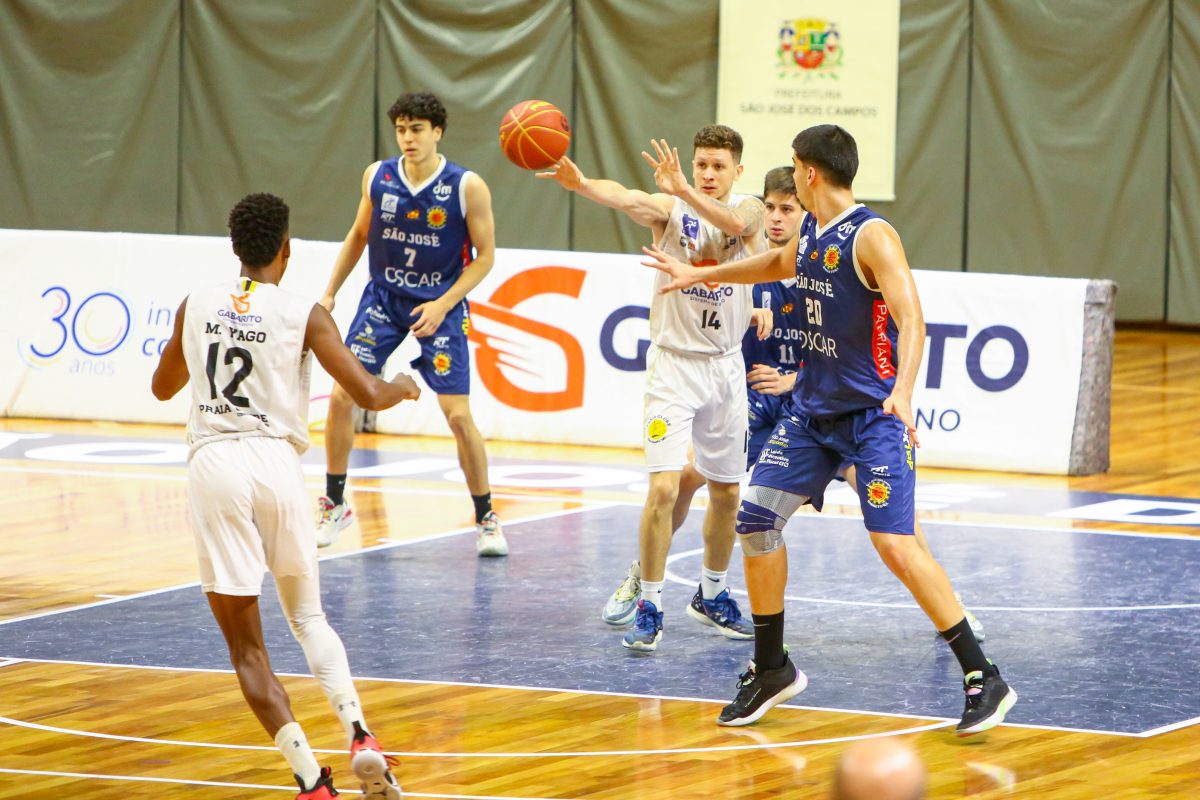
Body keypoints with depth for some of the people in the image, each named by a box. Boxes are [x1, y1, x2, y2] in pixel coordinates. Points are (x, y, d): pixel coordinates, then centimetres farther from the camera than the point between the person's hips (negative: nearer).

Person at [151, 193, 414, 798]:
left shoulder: (196, 305, 10)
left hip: (213, 461, 0)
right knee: (308, 616, 21)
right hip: (276, 460, 0)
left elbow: (162, 386, 26)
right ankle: (360, 738, 0)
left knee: (245, 644, 4)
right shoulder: (303, 315, 1)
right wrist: (403, 387, 20)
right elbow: (368, 395, -3)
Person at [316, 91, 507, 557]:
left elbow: (485, 255, -8)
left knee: (458, 414, -9)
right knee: (341, 395, -6)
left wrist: (443, 305, -17)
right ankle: (335, 505, 12)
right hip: (383, 297, 3)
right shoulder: (377, 177, -4)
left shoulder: (467, 187, -14)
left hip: (440, 304, -3)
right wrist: (330, 293, 9)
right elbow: (358, 235, 12)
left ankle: (485, 518, 7)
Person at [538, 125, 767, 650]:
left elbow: (736, 223, -27)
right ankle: (649, 606, -8)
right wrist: (581, 185, -52)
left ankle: (712, 595, 33)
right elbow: (627, 199, -30)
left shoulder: (749, 209, -1)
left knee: (727, 492, 14)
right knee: (663, 487, -15)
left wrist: (683, 189, -43)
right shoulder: (669, 207, -7)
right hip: (674, 364, -3)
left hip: (725, 366, 3)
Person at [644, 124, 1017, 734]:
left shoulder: (870, 236, -18)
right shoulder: (810, 231, 8)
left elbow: (910, 318, -28)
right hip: (813, 408, 8)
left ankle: (984, 680, -12)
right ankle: (771, 671, 18)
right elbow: (780, 264, 33)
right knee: (757, 516, 4)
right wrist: (700, 275, 41)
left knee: (895, 545, -17)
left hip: (873, 415, -8)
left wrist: (902, 391, -44)